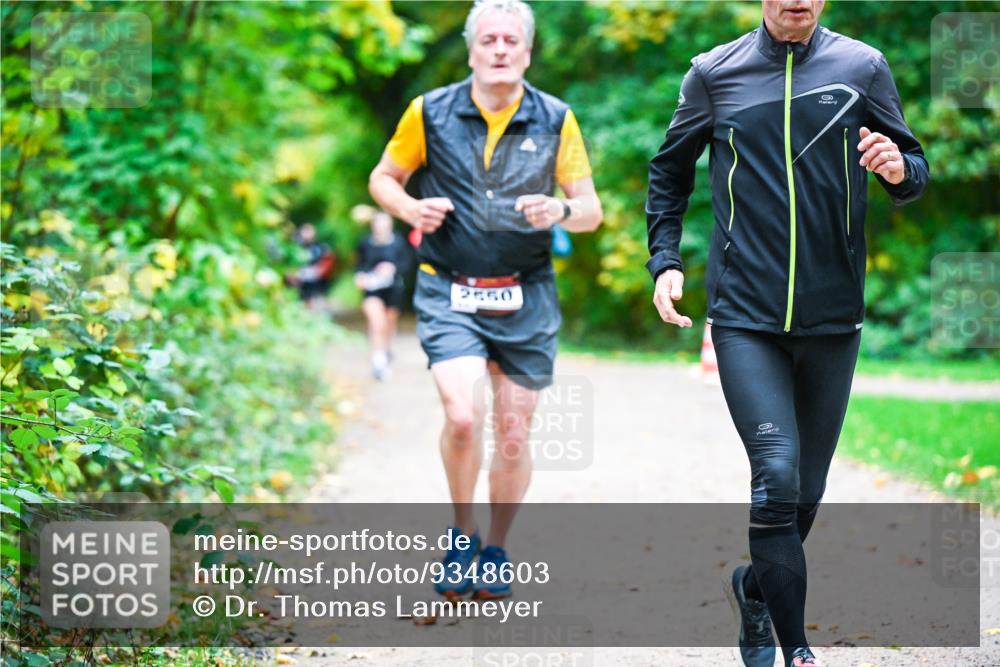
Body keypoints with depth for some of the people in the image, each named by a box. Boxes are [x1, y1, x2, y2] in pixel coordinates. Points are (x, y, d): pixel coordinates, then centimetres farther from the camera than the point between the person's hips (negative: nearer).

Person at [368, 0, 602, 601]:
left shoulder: (556, 120, 2)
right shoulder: (431, 113, 0)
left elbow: (591, 210, 5)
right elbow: (383, 178, 12)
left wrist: (561, 210, -18)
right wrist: (412, 209, -9)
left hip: (527, 298, 2)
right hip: (449, 292, -1)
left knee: (513, 433, 4)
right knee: (463, 415, -20)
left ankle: (496, 552, 25)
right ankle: (463, 533, 5)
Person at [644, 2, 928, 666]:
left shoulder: (863, 68, 2)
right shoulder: (714, 73, 2)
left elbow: (916, 168, 9)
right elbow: (670, 170, 16)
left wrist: (900, 169, -15)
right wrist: (665, 261, 5)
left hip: (833, 319, 2)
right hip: (745, 317, -2)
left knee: (806, 491, 10)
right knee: (777, 474, -17)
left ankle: (755, 587, 38)